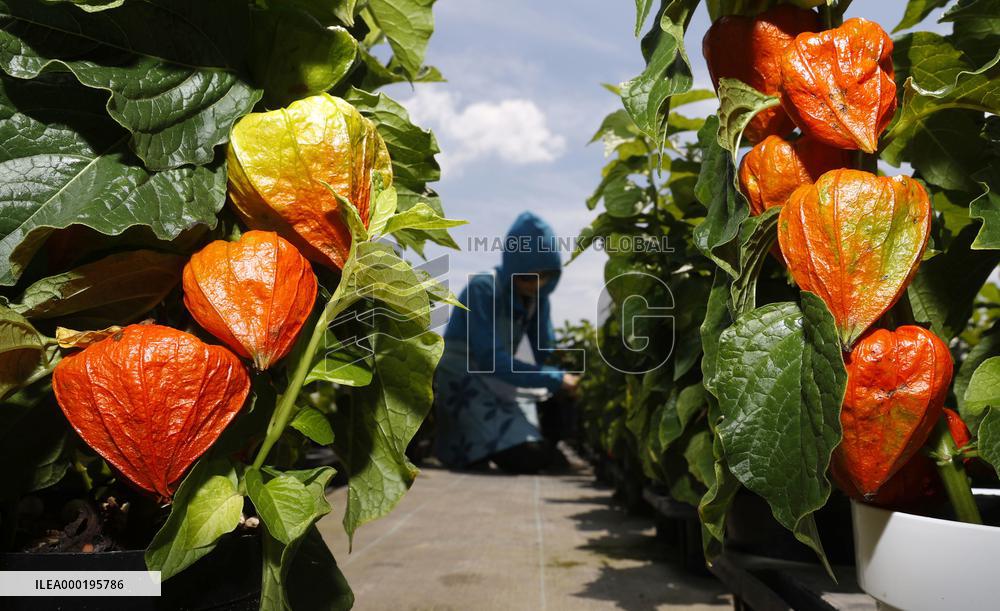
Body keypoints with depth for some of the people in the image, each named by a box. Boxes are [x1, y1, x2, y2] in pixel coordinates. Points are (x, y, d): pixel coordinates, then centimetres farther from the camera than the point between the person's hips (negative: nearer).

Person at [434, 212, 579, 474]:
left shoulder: (536, 296, 4)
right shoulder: (481, 289, -18)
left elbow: (548, 353, 3)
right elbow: (490, 359, -27)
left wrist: (570, 382, -17)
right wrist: (556, 380, -32)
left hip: (503, 386, 7)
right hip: (468, 387, -7)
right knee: (530, 458, -21)